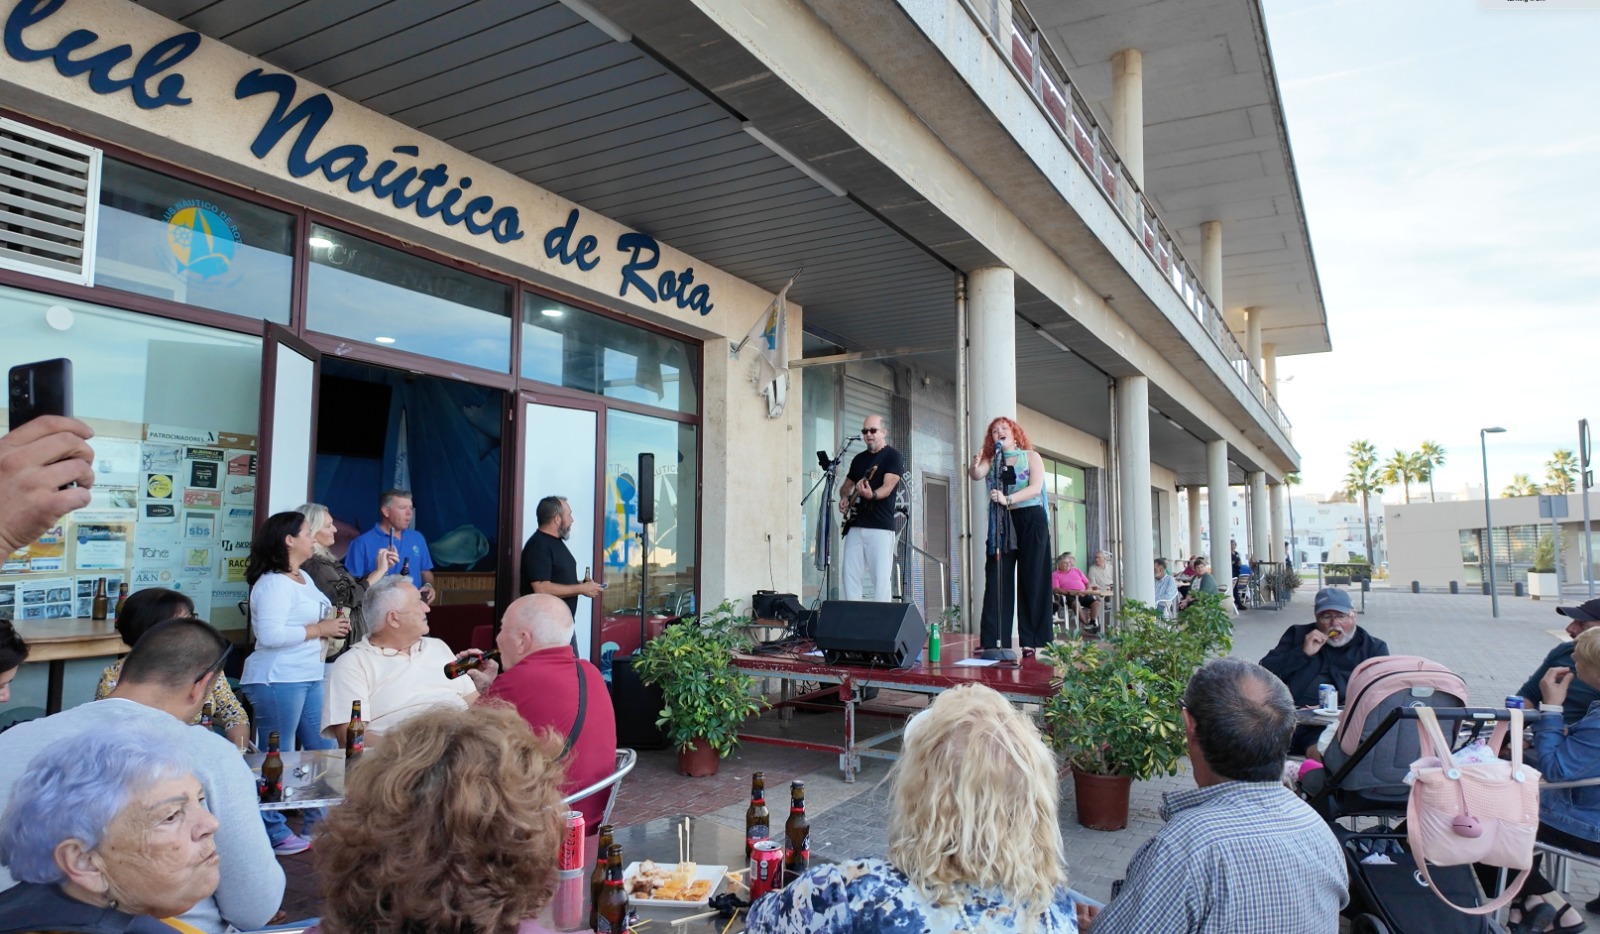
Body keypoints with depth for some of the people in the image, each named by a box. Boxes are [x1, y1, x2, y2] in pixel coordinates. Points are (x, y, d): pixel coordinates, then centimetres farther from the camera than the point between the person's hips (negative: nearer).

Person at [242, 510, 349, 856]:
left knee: (321, 748, 14)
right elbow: (269, 634, -26)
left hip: (309, 677, 10)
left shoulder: (304, 578, 14)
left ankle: (319, 822, 27)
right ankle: (273, 833, 13)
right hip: (277, 681, -10)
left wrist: (332, 627, 9)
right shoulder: (272, 584, -16)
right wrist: (319, 629, -19)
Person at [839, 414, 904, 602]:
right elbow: (846, 486, 28)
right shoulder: (859, 459, 18)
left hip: (881, 527, -6)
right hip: (855, 526, 6)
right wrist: (844, 498, 5)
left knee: (881, 577, -8)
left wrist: (871, 495, -36)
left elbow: (888, 487, -15)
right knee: (851, 575, 2)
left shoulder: (893, 456, -1)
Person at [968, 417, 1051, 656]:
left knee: (1032, 581, -3)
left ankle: (1032, 642, 0)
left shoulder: (1031, 456, 5)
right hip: (1001, 523, 2)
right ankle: (993, 642, -4)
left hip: (1031, 520, -2)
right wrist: (974, 465, -31)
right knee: (996, 581, -4)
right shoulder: (991, 460, 12)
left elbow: (1035, 488, -10)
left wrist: (1008, 499, -25)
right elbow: (977, 475, -9)